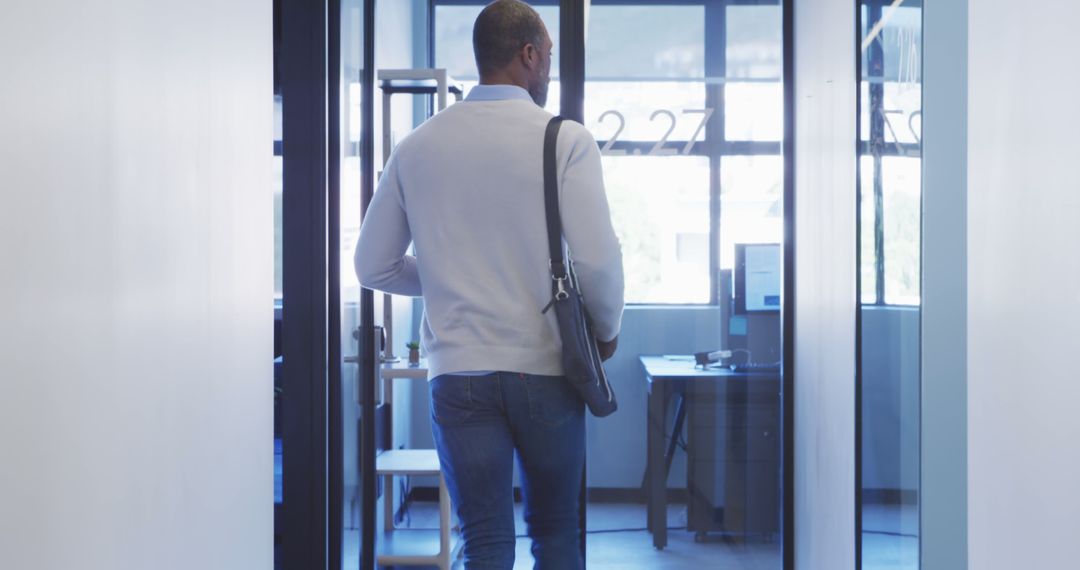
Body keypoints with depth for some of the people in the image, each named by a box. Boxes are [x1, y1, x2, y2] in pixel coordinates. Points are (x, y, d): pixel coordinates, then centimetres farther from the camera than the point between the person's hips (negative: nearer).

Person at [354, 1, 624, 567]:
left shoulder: (417, 146, 5)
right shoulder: (565, 139, -5)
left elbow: (373, 266, 8)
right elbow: (596, 258, -14)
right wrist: (607, 329, 5)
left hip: (457, 372, 2)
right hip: (544, 370, -1)